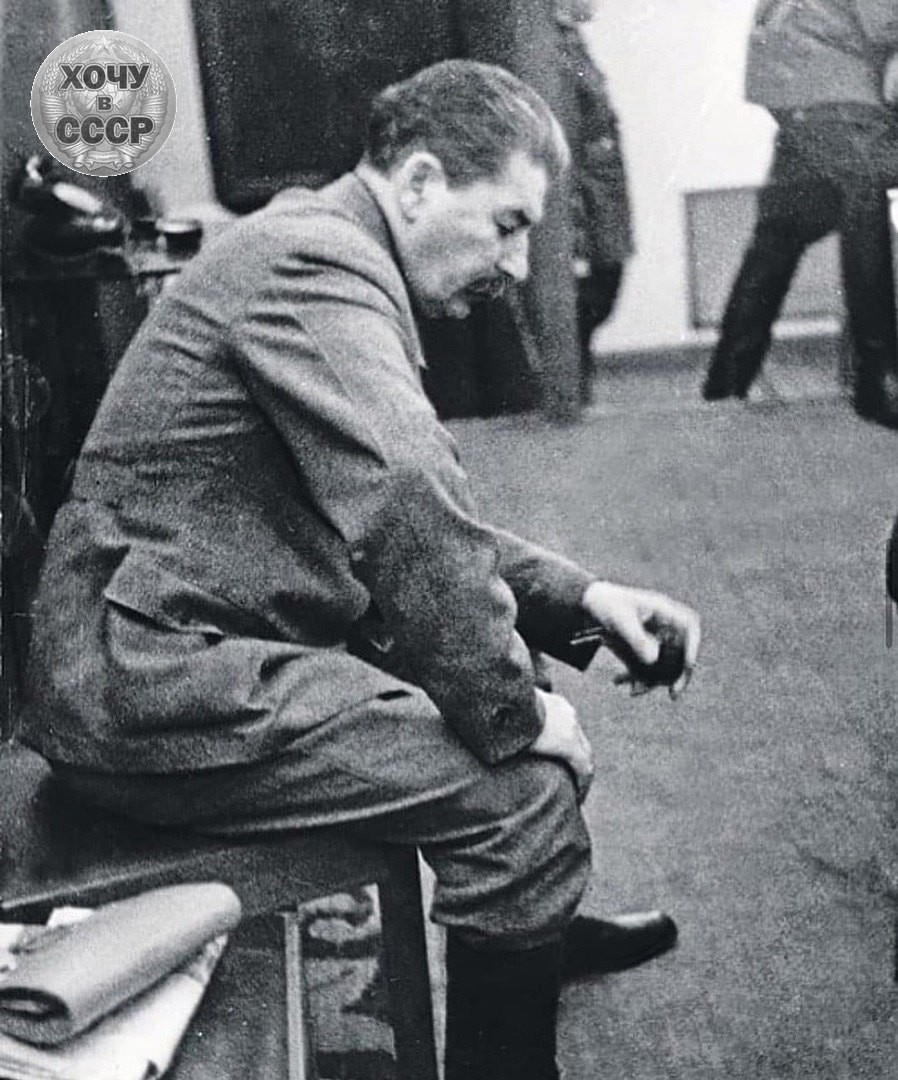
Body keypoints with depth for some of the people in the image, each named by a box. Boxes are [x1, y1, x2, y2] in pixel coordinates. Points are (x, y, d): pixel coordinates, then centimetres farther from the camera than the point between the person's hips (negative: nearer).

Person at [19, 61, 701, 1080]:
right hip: (149, 686, -11)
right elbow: (412, 513, -29)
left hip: (193, 648, 11)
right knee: (526, 792, -15)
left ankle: (538, 932, 37)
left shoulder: (334, 262, 16)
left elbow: (412, 519, 19)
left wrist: (579, 596, 7)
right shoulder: (314, 259, -17)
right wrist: (510, 717, -17)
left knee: (504, 655, 18)